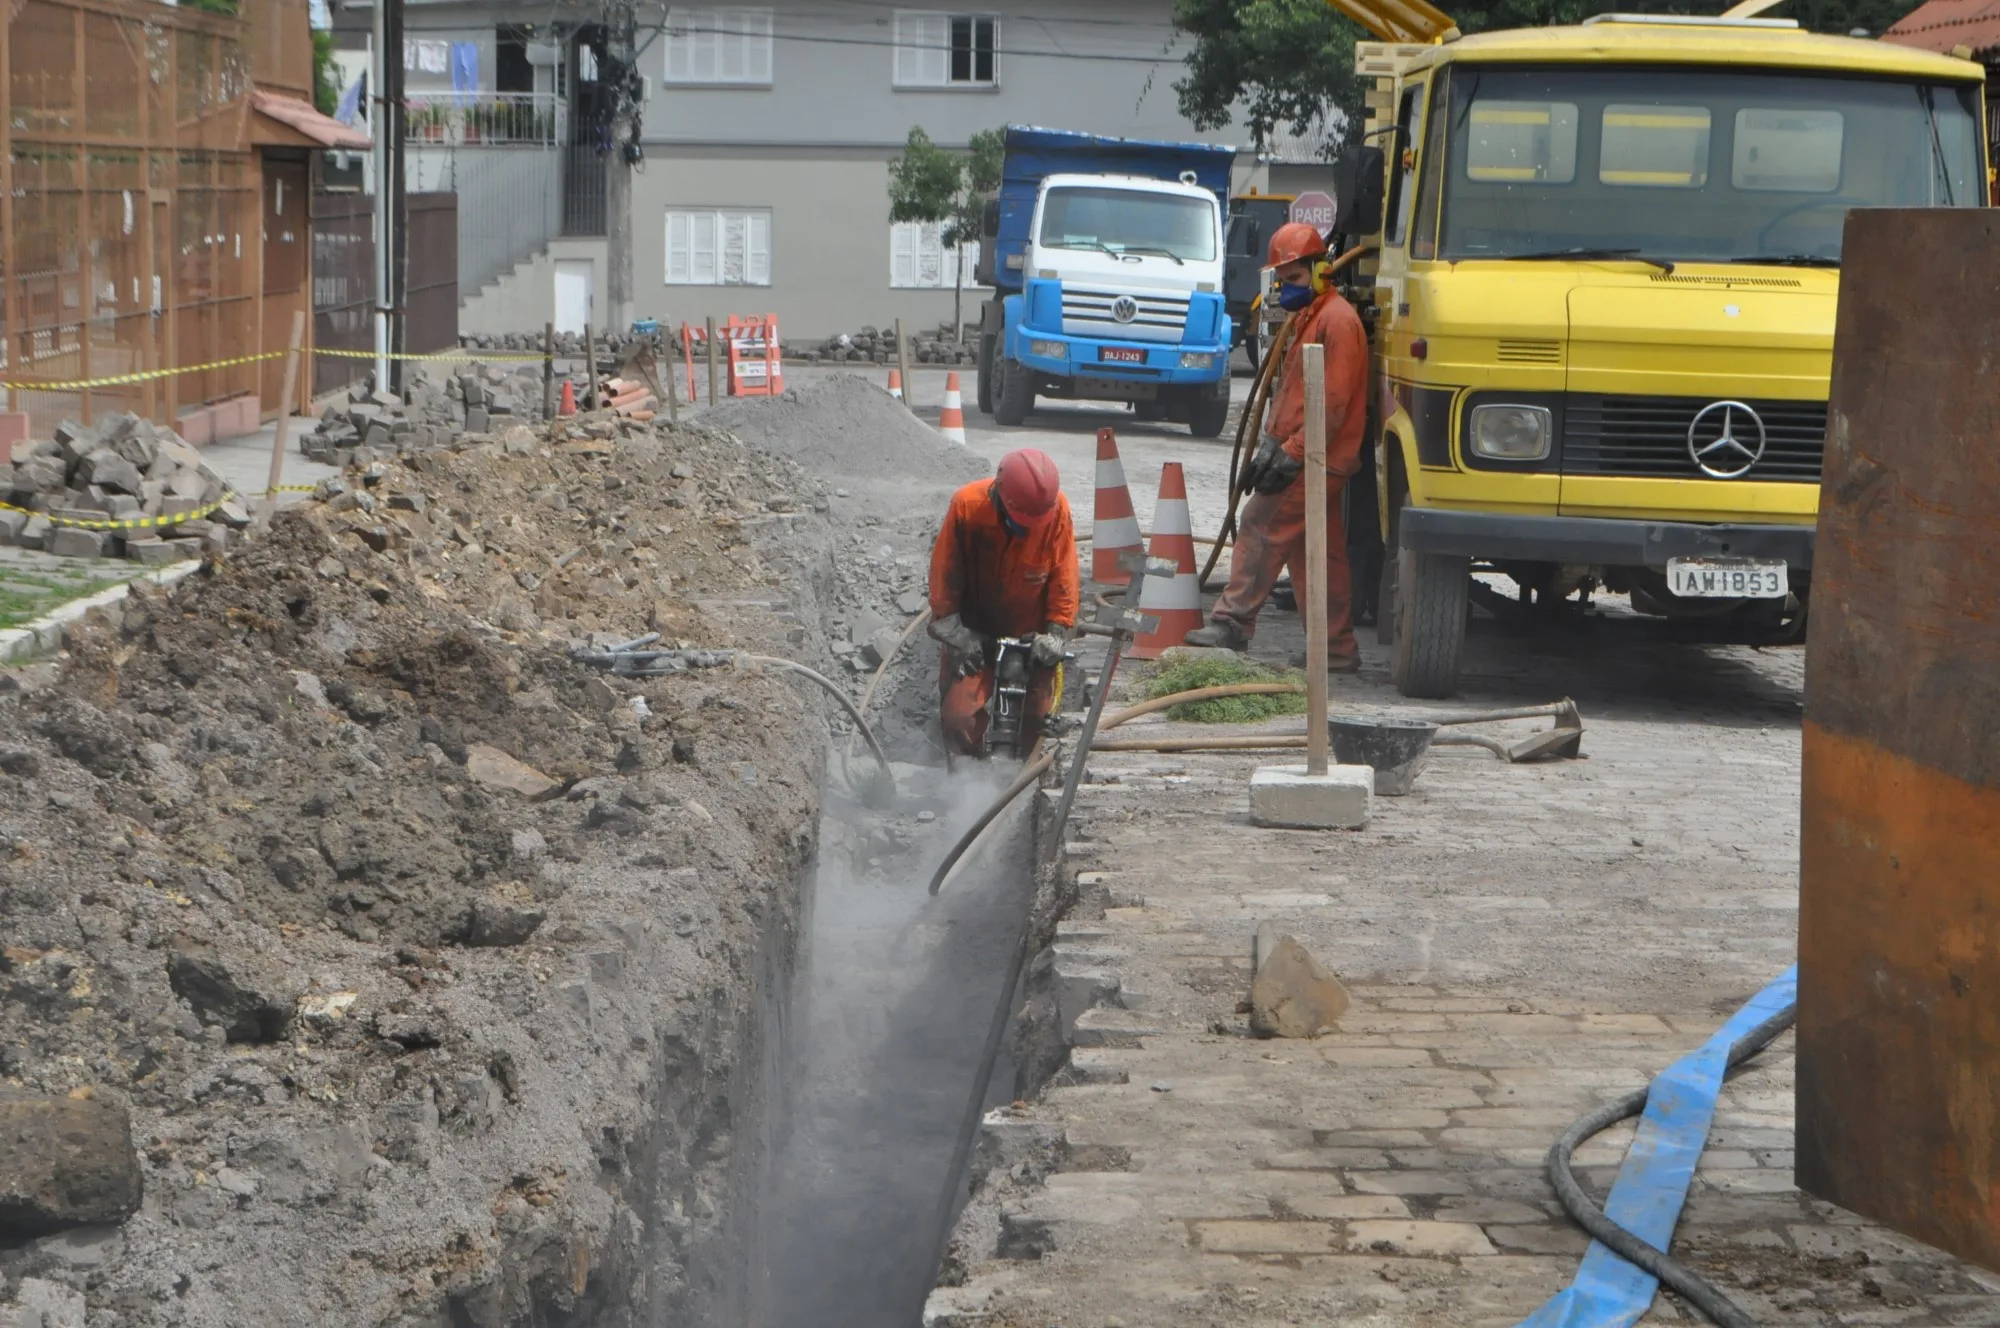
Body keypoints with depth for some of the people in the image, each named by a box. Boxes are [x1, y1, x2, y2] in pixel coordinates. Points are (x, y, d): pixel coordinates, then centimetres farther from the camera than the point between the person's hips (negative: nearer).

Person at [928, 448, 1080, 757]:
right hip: (974, 634, -1)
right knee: (959, 714, -12)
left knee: (1033, 714, 5)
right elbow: (945, 572, -10)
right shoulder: (967, 505, -22)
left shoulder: (1057, 510, -19)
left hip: (1030, 635, 1)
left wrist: (1057, 633, -12)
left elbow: (1064, 577, -7)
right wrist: (952, 629, -12)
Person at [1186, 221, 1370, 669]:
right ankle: (1338, 649, 12)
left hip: (1314, 459, -10)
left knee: (1262, 527, -11)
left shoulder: (1337, 320, -12)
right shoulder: (1307, 318, 21)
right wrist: (1270, 446, 14)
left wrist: (1289, 453, -20)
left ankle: (1232, 623, -8)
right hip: (1308, 458, 10)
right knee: (1322, 555, 9)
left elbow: (1334, 402, -19)